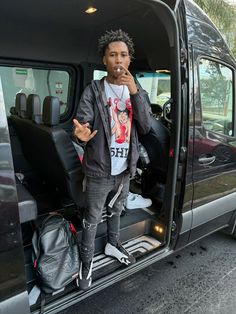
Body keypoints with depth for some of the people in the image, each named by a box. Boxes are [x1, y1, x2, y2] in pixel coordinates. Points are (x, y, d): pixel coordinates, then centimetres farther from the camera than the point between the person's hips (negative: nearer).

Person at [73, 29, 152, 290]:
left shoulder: (137, 91, 4)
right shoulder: (92, 91, -9)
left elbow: (146, 127, -8)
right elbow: (81, 125, -17)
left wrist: (135, 91, -18)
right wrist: (81, 135, -41)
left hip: (125, 170, 5)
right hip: (99, 170, -4)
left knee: (116, 211, 25)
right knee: (92, 219, 10)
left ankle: (112, 244, 49)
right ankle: (86, 260, 33)